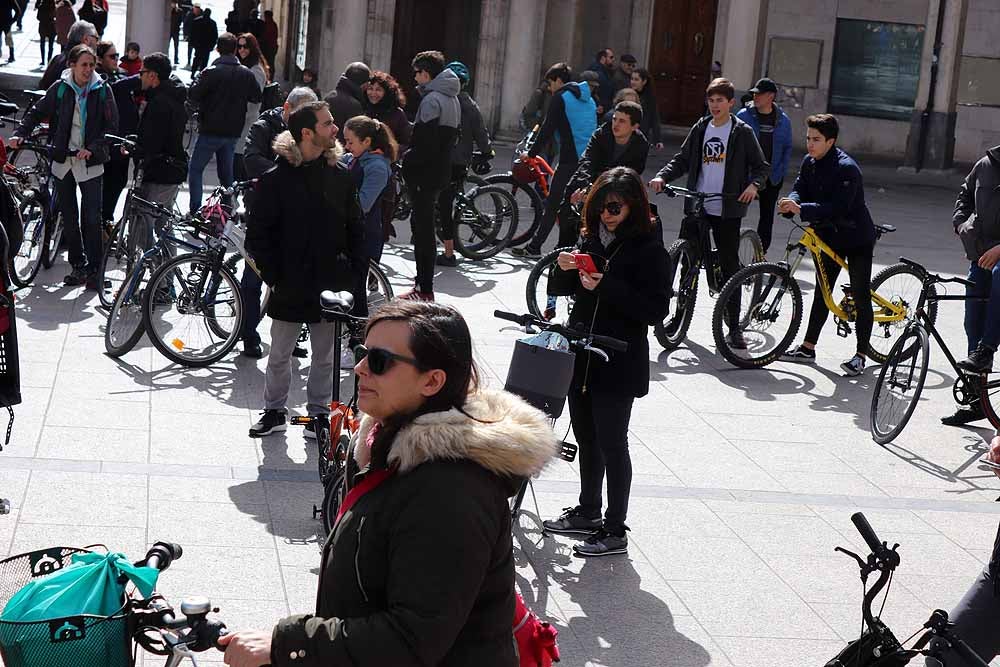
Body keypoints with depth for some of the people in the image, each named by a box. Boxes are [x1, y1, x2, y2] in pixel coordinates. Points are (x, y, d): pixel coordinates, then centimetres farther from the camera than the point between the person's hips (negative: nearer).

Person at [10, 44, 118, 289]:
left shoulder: (102, 90, -3)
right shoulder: (60, 88, 2)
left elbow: (111, 126, -4)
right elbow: (37, 112, 8)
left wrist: (93, 149, -16)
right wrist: (20, 134, -7)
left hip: (90, 162, -3)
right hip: (63, 160, 3)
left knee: (92, 217, -7)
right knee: (69, 216, 8)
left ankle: (93, 269, 0)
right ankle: (78, 266, 19)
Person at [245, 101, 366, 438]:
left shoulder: (341, 176, 3)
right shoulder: (276, 179, -7)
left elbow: (355, 232, 7)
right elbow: (257, 235, -5)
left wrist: (356, 279, 0)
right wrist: (273, 276, -11)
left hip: (330, 286, 2)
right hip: (290, 285, -2)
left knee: (324, 357, 12)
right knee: (279, 355, 11)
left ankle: (318, 412, 26)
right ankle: (274, 411, 26)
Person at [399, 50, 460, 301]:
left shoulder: (431, 99, -16)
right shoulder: (452, 98, 15)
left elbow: (426, 142, -24)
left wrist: (407, 158, -10)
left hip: (425, 173, -10)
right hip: (442, 169, 10)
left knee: (423, 226, -6)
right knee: (421, 223, 18)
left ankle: (425, 290, -5)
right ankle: (424, 281, 24)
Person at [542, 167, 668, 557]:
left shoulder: (648, 250, -13)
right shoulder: (591, 237, 7)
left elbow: (656, 310, -19)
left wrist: (606, 286, -26)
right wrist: (566, 269, -5)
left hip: (618, 364, -7)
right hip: (581, 356, 7)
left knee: (611, 444, 0)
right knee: (586, 439, 18)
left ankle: (615, 530, 9)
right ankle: (588, 513, 33)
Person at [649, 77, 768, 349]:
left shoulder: (742, 132, 1)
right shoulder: (700, 129, 11)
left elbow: (761, 166, 2)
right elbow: (682, 160, 13)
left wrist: (754, 185, -18)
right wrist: (662, 176, -5)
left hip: (726, 209, -4)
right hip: (697, 205, 4)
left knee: (730, 265, -1)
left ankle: (734, 326, 5)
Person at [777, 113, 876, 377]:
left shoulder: (846, 168, -25)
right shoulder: (809, 162, 0)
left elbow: (838, 207, -32)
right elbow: (800, 187, -1)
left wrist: (802, 209, -39)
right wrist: (791, 201, -25)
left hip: (856, 238, -8)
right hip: (829, 236, 8)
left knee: (860, 296, -3)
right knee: (822, 293, 12)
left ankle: (860, 356, 3)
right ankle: (808, 348, 18)